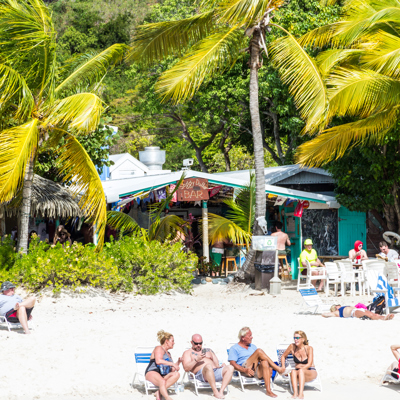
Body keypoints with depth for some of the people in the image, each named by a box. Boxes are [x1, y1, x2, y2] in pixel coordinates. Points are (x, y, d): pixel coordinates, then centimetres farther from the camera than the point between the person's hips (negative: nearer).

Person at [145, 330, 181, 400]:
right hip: (152, 373, -7)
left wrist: (177, 363, 12)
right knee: (162, 381, -39)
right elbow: (158, 361, -16)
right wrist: (172, 364, -15)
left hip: (163, 376, 7)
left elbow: (171, 370, 27)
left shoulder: (168, 353, 31)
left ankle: (159, 392, -34)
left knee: (176, 374, -23)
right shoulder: (159, 348, 5)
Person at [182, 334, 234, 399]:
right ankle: (215, 392, -38)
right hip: (201, 374, -5)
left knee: (230, 368, -24)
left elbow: (217, 364, 24)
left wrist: (221, 365, 0)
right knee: (208, 366, -41)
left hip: (215, 371, 5)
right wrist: (196, 360, -10)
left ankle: (221, 391, -35)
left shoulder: (208, 350, 32)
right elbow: (186, 368, 3)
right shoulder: (188, 353, 18)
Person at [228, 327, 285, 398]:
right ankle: (278, 369, -24)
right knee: (259, 351, -24)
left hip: (256, 371, 5)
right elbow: (232, 363, -4)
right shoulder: (234, 349, 10)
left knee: (265, 362, -34)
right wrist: (245, 370, -21)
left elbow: (261, 359, 22)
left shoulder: (253, 347, 28)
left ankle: (268, 390, -42)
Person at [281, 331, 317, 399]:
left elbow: (309, 364, -18)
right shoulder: (292, 347, -3)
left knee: (301, 371, -37)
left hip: (311, 372, -3)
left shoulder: (309, 348, -12)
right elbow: (283, 356, 13)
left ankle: (301, 393, -51)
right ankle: (295, 392, -50)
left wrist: (300, 368, -30)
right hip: (300, 374, 3)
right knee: (293, 372, -33)